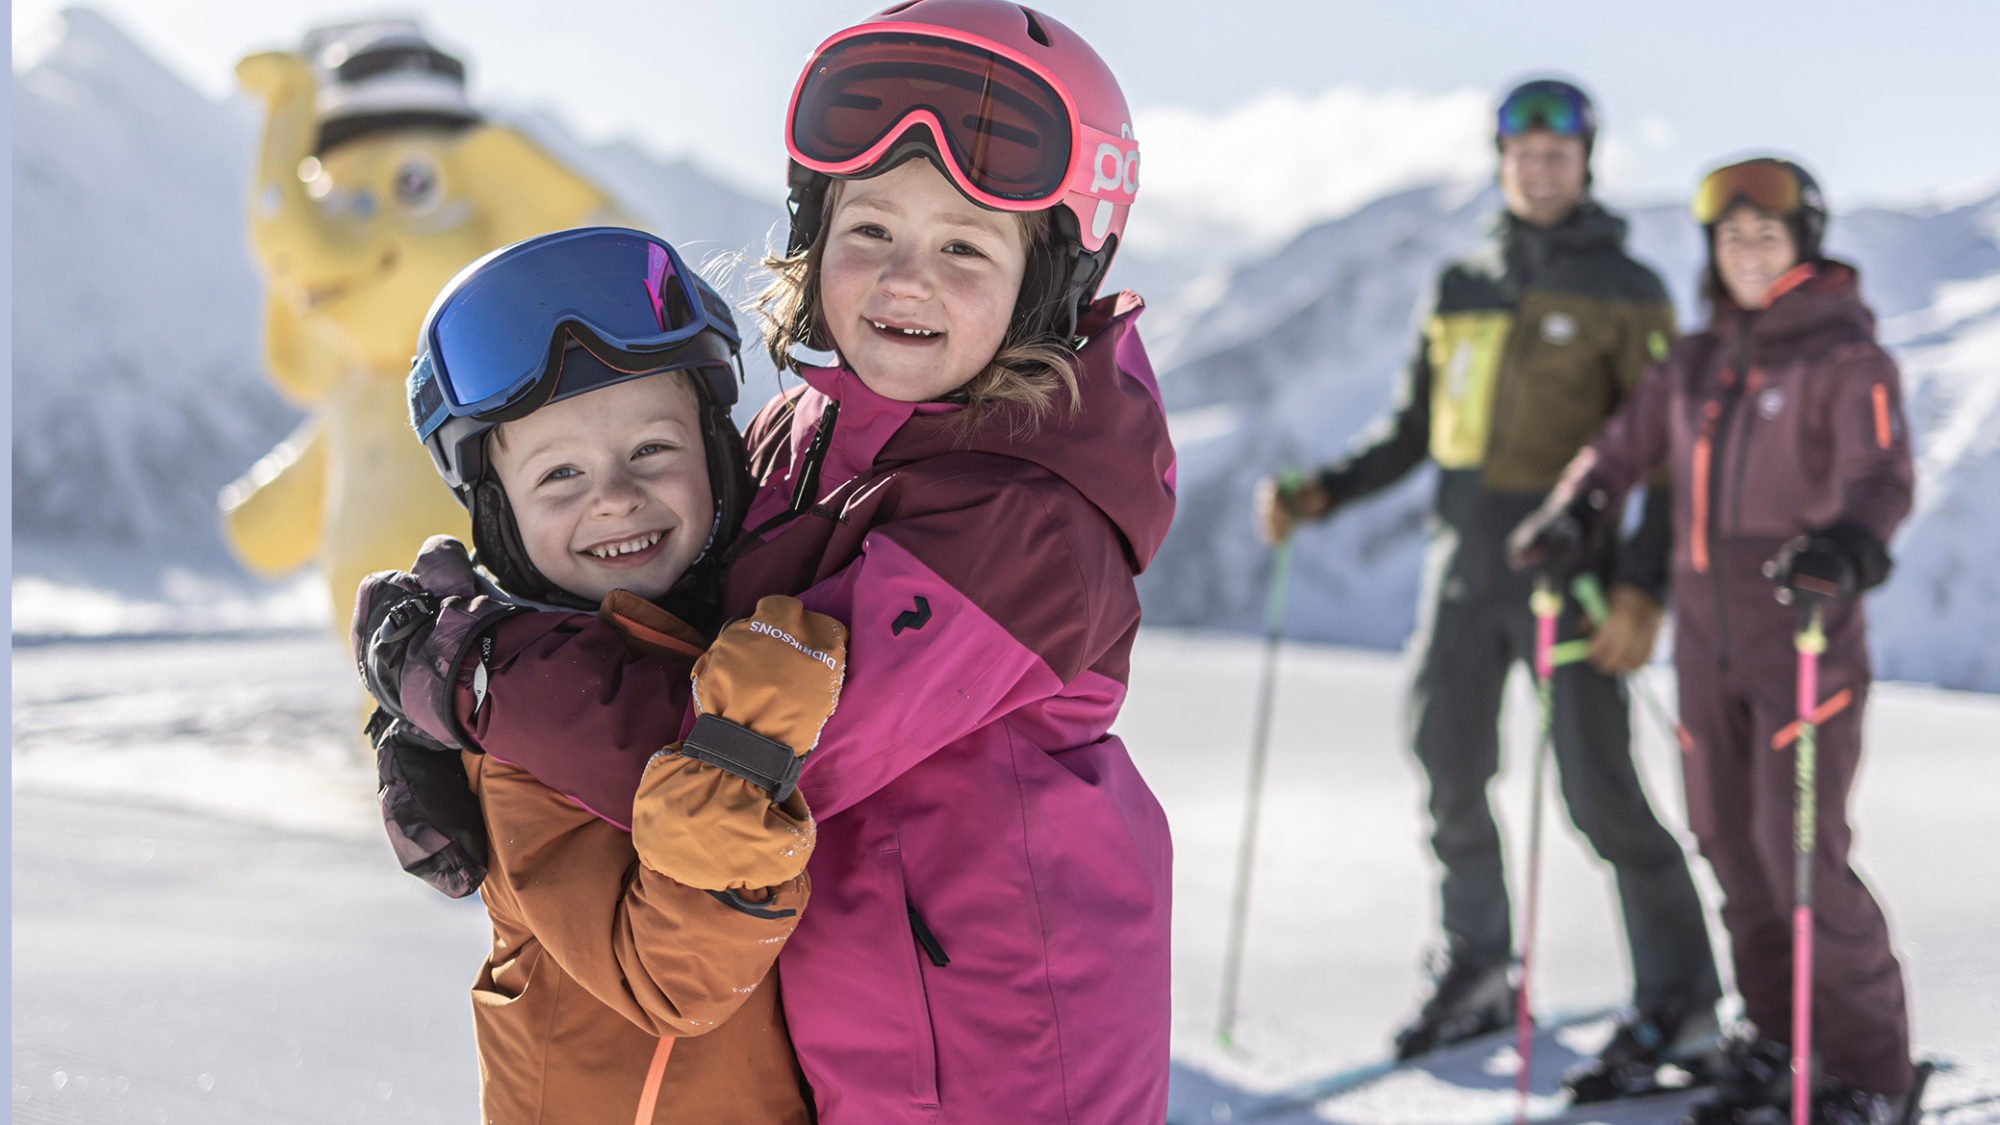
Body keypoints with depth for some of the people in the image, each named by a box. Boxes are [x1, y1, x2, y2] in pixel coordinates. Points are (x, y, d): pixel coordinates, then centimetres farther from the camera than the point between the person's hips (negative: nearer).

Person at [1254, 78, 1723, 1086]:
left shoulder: (1626, 294, -3)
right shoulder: (1460, 291, 12)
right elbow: (1415, 431, 18)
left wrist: (1645, 587, -17)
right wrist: (1319, 493, 3)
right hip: (1463, 573, 5)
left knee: (1598, 792, -6)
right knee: (1448, 777, 8)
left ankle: (1678, 1002, 7)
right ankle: (1476, 977, 24)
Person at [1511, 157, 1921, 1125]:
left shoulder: (1847, 357, -6)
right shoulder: (1696, 363, 12)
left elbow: (1882, 472, -20)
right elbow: (1626, 444, 19)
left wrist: (1848, 545, -41)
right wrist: (1571, 514, -1)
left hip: (1810, 642, -6)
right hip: (1708, 645, 6)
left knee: (1803, 850, -9)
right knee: (1731, 842, 10)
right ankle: (1779, 1036, 26)